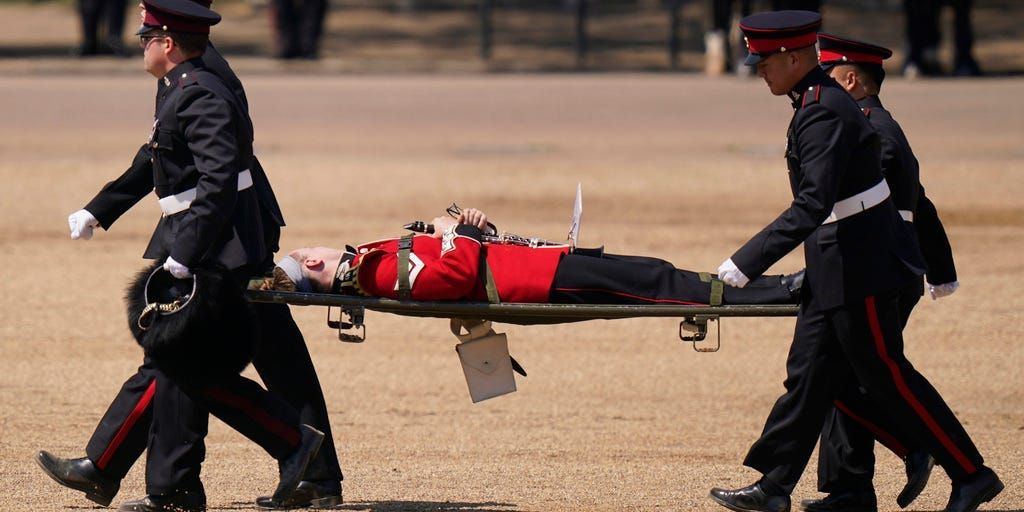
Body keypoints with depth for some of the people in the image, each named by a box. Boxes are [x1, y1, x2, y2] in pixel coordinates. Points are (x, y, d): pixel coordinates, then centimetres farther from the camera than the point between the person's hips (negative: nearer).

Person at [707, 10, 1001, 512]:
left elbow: (813, 205, -30)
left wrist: (746, 263, -30)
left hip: (857, 265, -10)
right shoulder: (821, 101, 10)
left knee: (886, 375, -3)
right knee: (809, 374, 10)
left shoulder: (824, 114, -22)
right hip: (834, 264, 10)